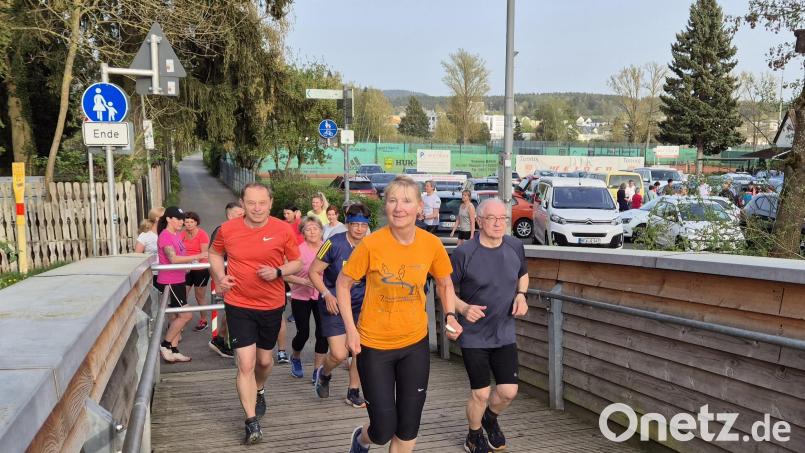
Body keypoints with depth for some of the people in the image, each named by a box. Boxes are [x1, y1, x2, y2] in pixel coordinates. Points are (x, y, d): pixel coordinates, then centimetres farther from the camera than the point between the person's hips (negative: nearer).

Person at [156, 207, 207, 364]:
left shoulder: (176, 235, 12)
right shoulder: (165, 236, -16)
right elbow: (173, 259, -28)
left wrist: (196, 261, 6)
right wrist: (197, 256, -32)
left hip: (178, 281, 9)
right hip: (169, 282, -9)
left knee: (179, 315, 11)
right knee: (186, 315, -9)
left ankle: (173, 350, 17)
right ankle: (165, 345, 5)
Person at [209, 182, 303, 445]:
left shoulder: (283, 230, -10)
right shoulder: (227, 229, -7)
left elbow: (297, 263, 0)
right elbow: (215, 253, 13)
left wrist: (278, 272, -20)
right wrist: (220, 276, -4)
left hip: (272, 305, 1)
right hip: (239, 305, -1)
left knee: (264, 360, 18)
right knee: (245, 364, -6)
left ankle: (259, 391, 51)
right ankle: (252, 422, 6)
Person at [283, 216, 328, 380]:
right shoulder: (298, 250, -12)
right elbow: (287, 275, -14)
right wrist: (304, 281, -27)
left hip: (322, 297, 3)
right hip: (301, 297, -2)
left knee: (323, 334, -2)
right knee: (303, 333, 0)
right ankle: (295, 358, 33)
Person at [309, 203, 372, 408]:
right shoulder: (334, 244, -15)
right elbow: (314, 271, -8)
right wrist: (327, 295, -18)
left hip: (360, 305, 4)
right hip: (334, 305, -4)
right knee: (339, 354, -9)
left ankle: (353, 393, 23)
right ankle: (324, 374, 27)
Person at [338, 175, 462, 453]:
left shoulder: (432, 244, -9)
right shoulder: (371, 244, -17)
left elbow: (445, 284, 9)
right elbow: (342, 284, -5)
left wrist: (450, 316, -7)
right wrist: (351, 330, -11)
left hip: (415, 343, 3)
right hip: (374, 345, -2)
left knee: (408, 429, 10)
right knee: (383, 430, 4)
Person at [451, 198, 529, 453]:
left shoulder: (515, 247, -4)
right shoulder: (464, 253, -17)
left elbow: (523, 274, 16)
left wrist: (521, 295, -3)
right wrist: (463, 308, -26)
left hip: (505, 333, 4)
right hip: (473, 335, -4)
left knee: (508, 391, 4)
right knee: (481, 393, 4)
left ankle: (490, 419, 40)